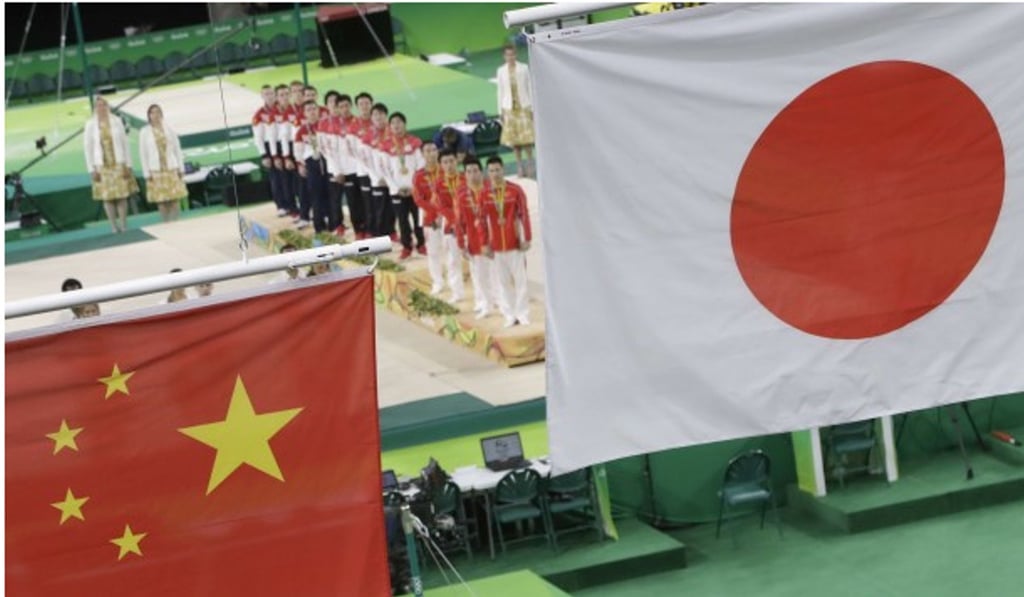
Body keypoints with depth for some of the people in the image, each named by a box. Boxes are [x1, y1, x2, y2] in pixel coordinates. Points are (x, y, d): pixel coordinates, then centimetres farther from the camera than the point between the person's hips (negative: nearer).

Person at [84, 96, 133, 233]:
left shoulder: (116, 121, -1)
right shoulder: (90, 125, -3)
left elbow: (125, 143, 1)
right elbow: (88, 147, -1)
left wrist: (128, 165, -2)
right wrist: (92, 169, -5)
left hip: (118, 164, 0)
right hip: (102, 166, 0)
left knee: (122, 196, 1)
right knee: (107, 197, 1)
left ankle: (124, 226, 9)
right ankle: (114, 227, 6)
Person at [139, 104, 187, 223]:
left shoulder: (168, 129, 5)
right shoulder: (144, 132, 1)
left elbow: (177, 149, 7)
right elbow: (143, 154, 1)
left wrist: (181, 168, 3)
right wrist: (147, 173, -4)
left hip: (172, 169, 1)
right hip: (156, 171, -1)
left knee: (175, 198, -4)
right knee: (161, 199, -2)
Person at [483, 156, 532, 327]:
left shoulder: (515, 190, -6)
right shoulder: (484, 193, -1)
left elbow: (524, 215, -4)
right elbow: (482, 220, 2)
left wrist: (526, 239, -7)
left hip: (514, 242, -2)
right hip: (495, 245, 2)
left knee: (520, 278, 3)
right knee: (501, 281, 3)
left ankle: (523, 314, 10)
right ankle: (510, 315, 9)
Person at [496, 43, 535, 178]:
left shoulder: (524, 68, -1)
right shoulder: (501, 71, 3)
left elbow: (529, 88, 2)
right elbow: (500, 91, 7)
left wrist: (532, 107, 0)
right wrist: (501, 111, 6)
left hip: (524, 106, -2)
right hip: (509, 108, 2)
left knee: (527, 136, -4)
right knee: (514, 137, 3)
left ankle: (530, 165, 5)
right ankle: (519, 166, 10)